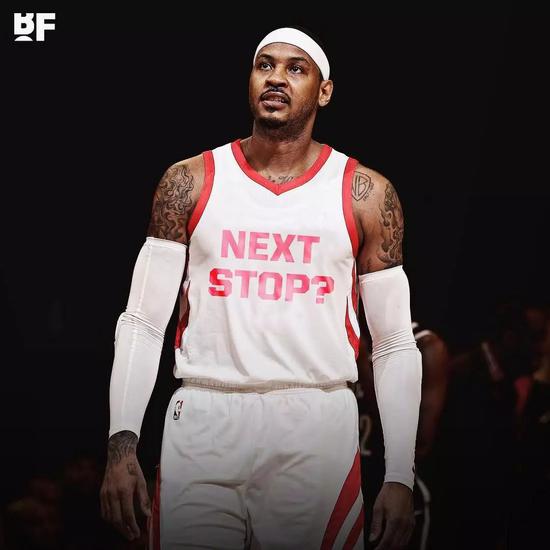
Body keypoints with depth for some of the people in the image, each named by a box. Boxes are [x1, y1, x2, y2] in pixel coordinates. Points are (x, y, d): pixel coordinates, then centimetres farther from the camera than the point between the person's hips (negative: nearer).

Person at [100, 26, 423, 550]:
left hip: (317, 428, 0)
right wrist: (122, 442, -8)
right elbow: (142, 322, 5)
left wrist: (400, 477, -1)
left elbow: (395, 345, 7)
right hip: (202, 424, 0)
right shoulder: (190, 182, 7)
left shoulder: (365, 194, 6)